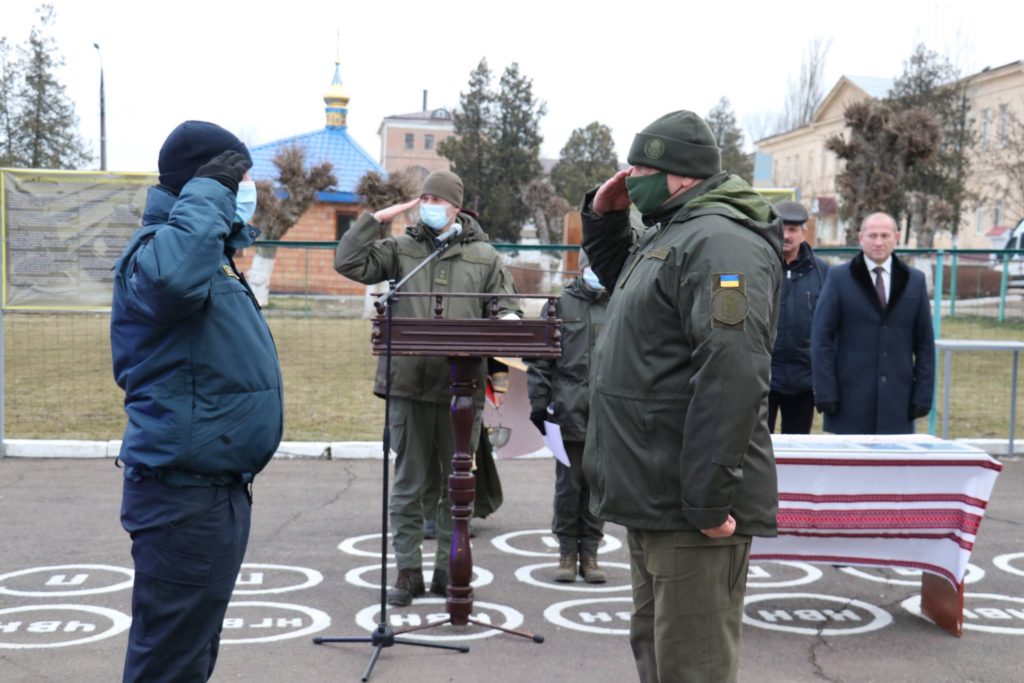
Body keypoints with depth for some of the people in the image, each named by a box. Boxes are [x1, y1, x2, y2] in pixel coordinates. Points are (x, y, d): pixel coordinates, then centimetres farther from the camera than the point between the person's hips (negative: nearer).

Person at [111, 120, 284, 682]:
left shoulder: (205, 257, 18)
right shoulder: (154, 250, -15)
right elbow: (172, 277, -42)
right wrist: (209, 191, -29)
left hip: (219, 488, 11)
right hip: (184, 494, -11)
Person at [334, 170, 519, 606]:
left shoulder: (485, 256, 10)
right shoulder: (400, 249, 9)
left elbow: (506, 308, 11)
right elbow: (349, 263, -1)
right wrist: (377, 219, -3)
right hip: (410, 386, 0)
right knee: (408, 485, 6)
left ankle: (448, 570, 20)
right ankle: (408, 571, 14)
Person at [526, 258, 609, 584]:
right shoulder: (562, 303, 3)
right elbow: (540, 358, 3)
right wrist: (539, 402, -2)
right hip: (569, 410, -1)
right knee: (568, 485, 5)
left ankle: (589, 553, 19)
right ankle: (567, 551, 17)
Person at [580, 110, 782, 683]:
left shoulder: (720, 242, -18)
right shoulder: (672, 235, 16)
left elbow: (731, 374, -27)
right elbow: (623, 279, 38)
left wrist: (708, 500, -28)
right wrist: (604, 217, 18)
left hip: (690, 509, -11)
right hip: (654, 501, 11)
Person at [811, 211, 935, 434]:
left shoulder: (915, 280, 10)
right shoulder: (839, 278, 3)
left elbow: (925, 343, 10)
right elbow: (822, 338, -1)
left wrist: (923, 395, 2)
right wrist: (825, 392, -8)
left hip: (898, 403, 2)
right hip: (851, 400, -2)